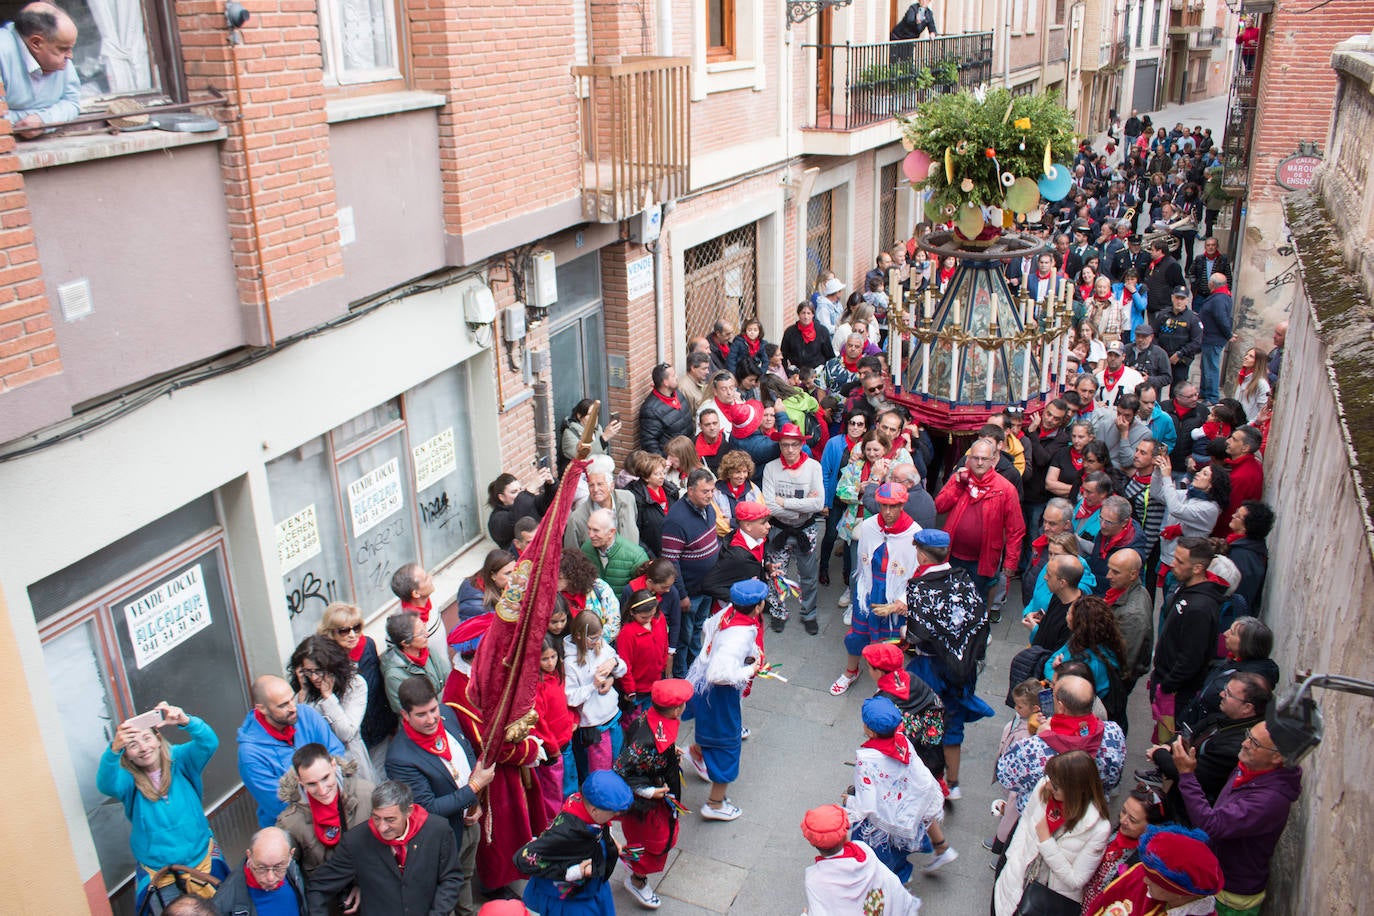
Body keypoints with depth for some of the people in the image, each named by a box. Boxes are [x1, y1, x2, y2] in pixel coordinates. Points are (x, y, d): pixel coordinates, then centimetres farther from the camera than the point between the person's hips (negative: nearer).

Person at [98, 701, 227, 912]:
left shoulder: (179, 760, -10)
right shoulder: (127, 778, -11)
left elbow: (209, 743, -28)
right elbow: (106, 784, -33)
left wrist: (185, 721, -48)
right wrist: (114, 749, -53)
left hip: (202, 858, 1)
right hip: (155, 871, -1)